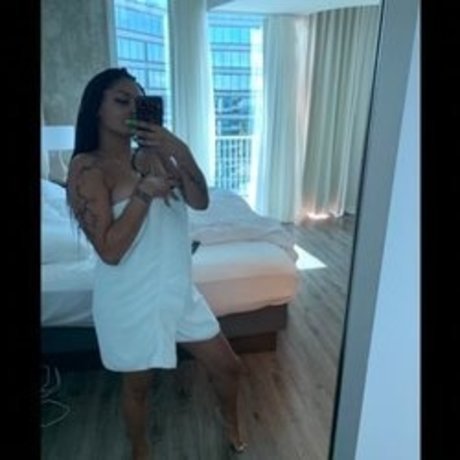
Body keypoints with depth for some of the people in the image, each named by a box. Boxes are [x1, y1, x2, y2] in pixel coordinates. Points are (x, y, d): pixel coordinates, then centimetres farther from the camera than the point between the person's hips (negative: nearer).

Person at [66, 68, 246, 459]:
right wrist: (144, 192, -24)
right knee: (138, 385, 19)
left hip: (180, 291, 6)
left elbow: (201, 202, -9)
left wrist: (179, 151, -21)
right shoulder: (87, 167, -16)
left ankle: (231, 423, 50)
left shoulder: (154, 154, 2)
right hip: (132, 301, -5)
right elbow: (110, 251, -23)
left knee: (228, 367, 18)